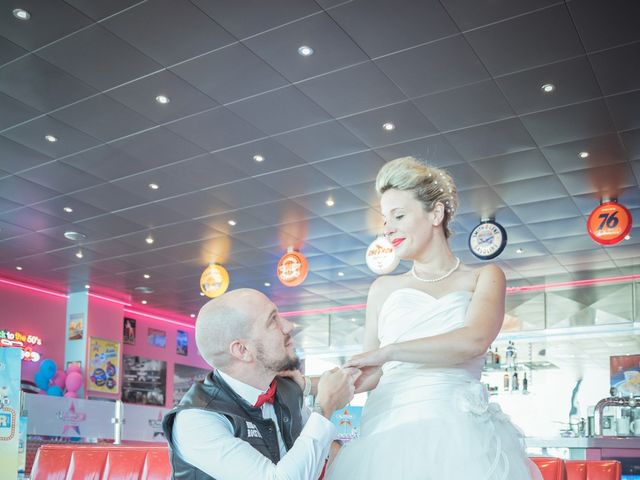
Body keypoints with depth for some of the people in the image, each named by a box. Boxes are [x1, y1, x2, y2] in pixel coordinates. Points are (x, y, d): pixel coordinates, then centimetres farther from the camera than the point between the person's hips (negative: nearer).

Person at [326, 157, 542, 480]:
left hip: (457, 430, -2)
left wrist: (388, 351, -12)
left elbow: (474, 340, -11)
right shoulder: (384, 288, 17)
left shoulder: (483, 278, 10)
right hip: (388, 432, 2)